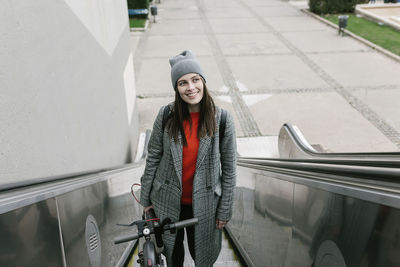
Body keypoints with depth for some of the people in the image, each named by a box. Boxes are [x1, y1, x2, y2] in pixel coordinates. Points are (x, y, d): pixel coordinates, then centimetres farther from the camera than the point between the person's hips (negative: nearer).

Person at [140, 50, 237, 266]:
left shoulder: (223, 119, -15)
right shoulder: (166, 115, -12)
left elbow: (229, 169, -8)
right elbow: (153, 157, -2)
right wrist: (146, 198, 3)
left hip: (203, 203, -1)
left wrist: (225, 210, -4)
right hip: (168, 200, 1)